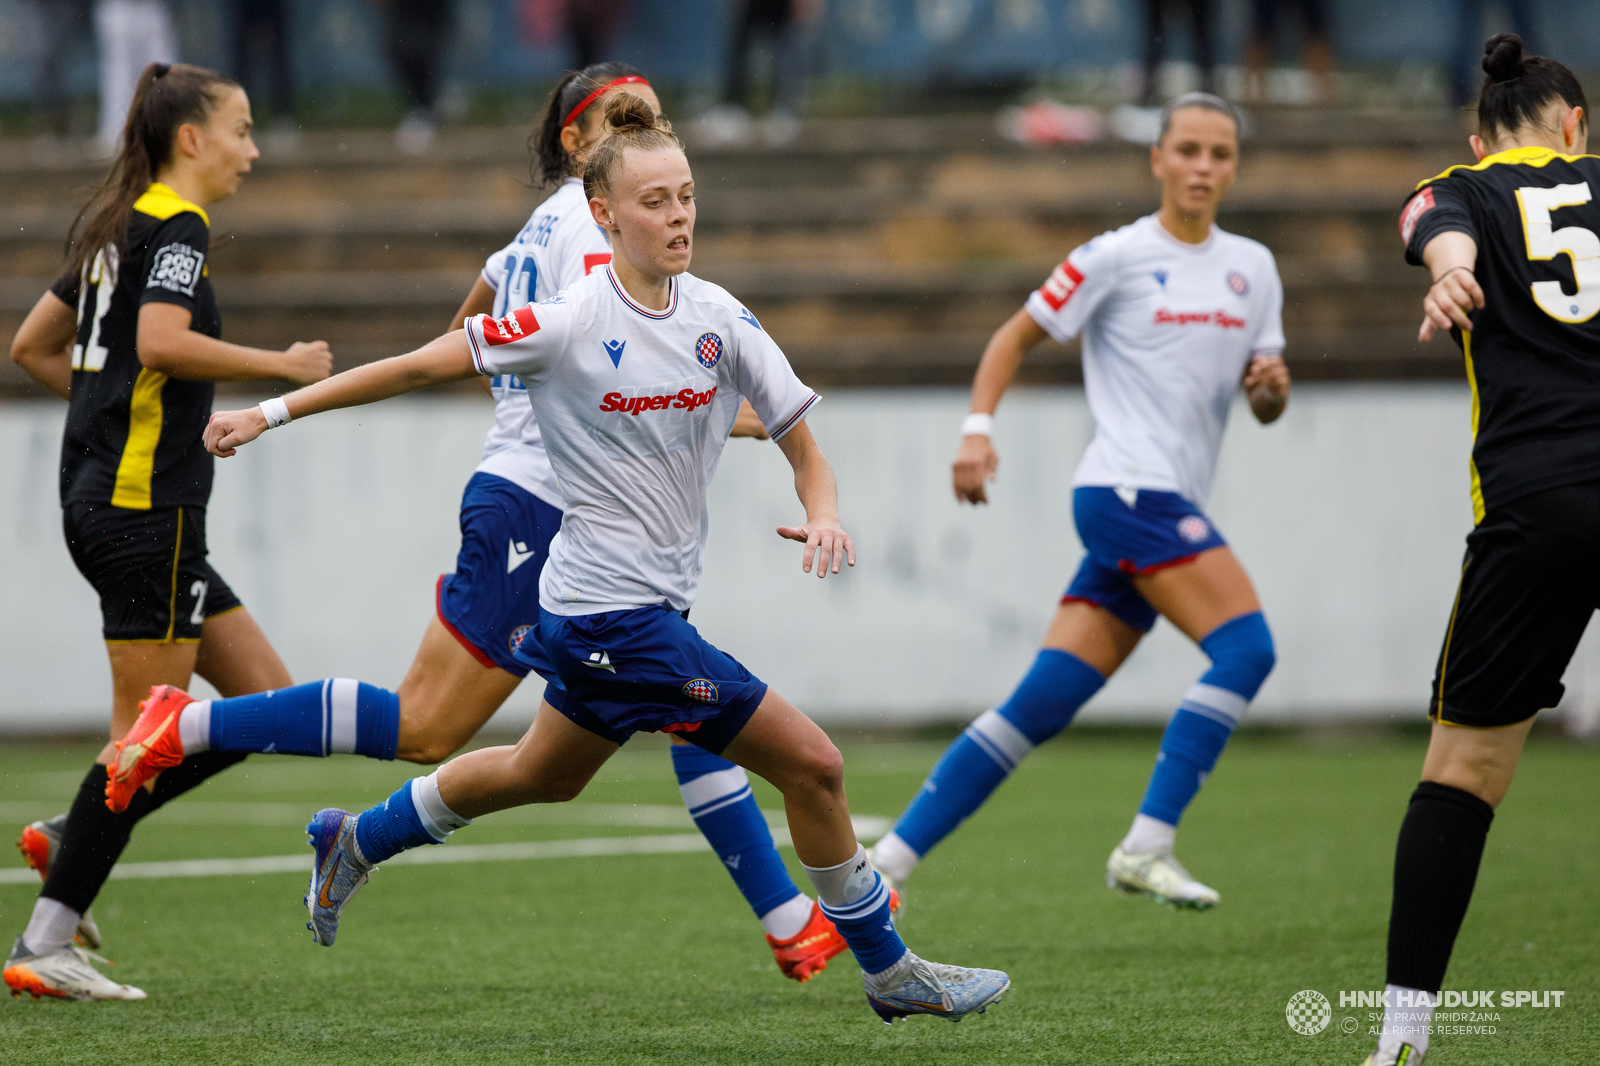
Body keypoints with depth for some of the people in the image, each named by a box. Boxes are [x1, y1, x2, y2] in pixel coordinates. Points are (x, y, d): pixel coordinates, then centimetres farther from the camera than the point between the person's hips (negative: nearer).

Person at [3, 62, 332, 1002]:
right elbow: (161, 343, -26)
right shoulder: (177, 226, -9)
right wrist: (283, 367, -16)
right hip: (144, 507, -10)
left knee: (268, 700, 9)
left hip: (105, 498, 10)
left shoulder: (118, 226, 18)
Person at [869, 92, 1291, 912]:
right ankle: (1146, 848, -19)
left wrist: (1270, 385, -4)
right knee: (1245, 648, -21)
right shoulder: (1116, 258, -2)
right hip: (1126, 491, -6)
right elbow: (1017, 335, 3)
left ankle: (890, 857, 2)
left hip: (1170, 509, 6)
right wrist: (978, 427, -10)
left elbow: (1266, 408, 19)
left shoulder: (1252, 268, 16)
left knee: (1040, 705, 0)